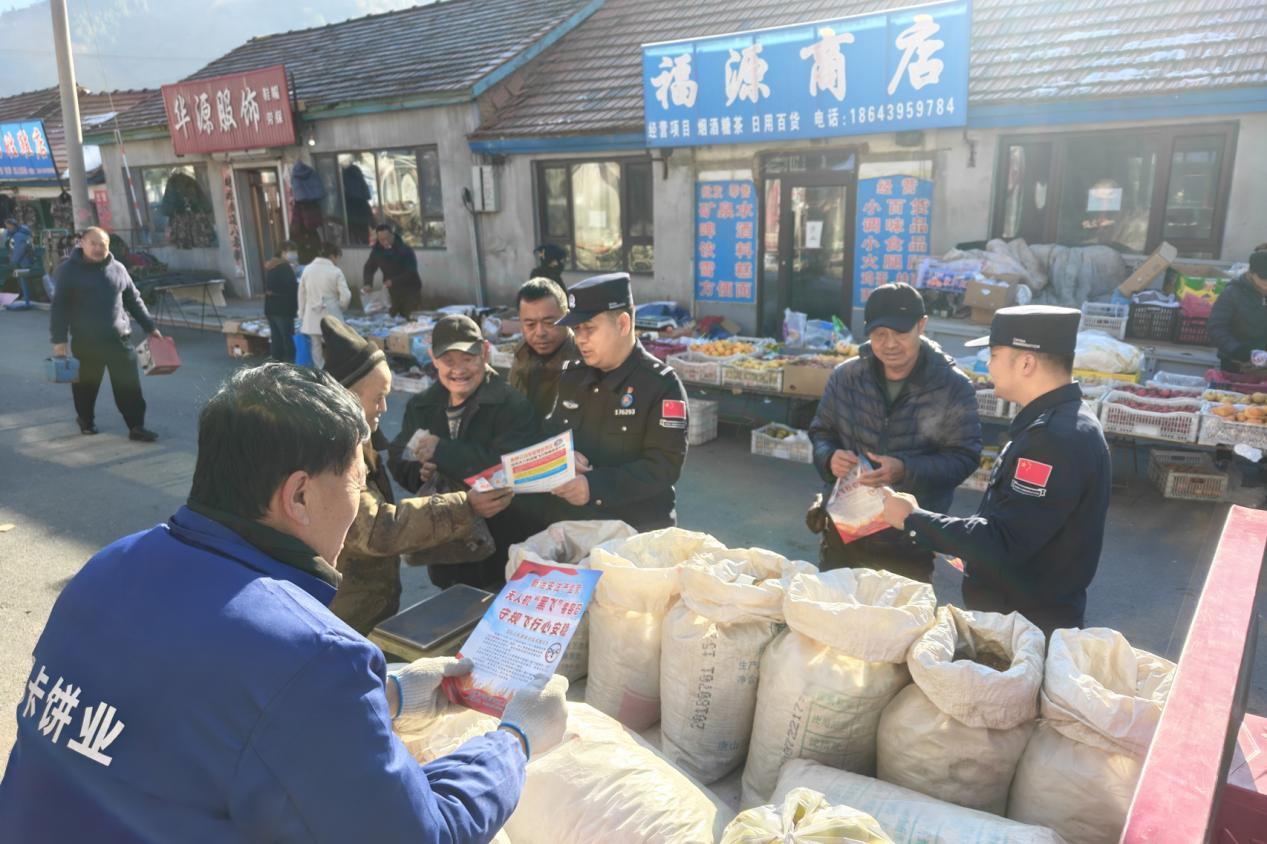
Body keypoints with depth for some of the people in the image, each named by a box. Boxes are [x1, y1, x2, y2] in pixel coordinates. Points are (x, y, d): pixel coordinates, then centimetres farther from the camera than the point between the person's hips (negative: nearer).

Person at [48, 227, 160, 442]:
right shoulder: (68, 270, -2)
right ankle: (86, 421, 31)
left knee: (129, 386, -3)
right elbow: (59, 307, -3)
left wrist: (150, 327, 12)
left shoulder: (118, 269, 7)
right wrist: (59, 340, -9)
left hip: (118, 340, 2)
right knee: (86, 385, 10)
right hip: (85, 342, -2)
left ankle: (136, 427, 1)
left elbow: (134, 301, 15)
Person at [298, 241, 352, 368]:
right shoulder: (336, 272, -11)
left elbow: (301, 294, 8)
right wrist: (341, 306, 7)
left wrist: (302, 314, 16)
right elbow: (345, 296, -14)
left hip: (312, 317, 4)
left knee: (316, 347, 11)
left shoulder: (307, 269, 2)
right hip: (331, 316, -4)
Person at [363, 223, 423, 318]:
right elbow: (369, 268, 8)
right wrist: (367, 284, -11)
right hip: (393, 291, 4)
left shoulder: (405, 249, -16)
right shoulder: (377, 251, -1)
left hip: (410, 290, -4)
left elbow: (411, 272, -21)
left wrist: (393, 281, -32)